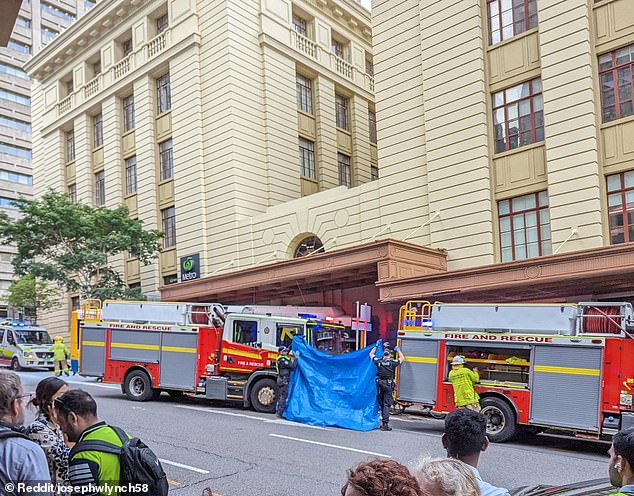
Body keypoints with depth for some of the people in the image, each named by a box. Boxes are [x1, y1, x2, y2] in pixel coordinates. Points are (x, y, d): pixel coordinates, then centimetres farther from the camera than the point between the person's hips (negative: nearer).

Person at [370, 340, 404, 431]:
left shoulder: (378, 362, 0)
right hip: (389, 386, -3)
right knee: (386, 405, -4)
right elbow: (402, 358, 10)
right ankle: (385, 424, -8)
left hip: (380, 385, 3)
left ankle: (383, 422, 20)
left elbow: (371, 354, 18)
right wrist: (398, 350, 22)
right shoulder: (393, 363, -6)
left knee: (381, 404, 15)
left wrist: (376, 346, 25)